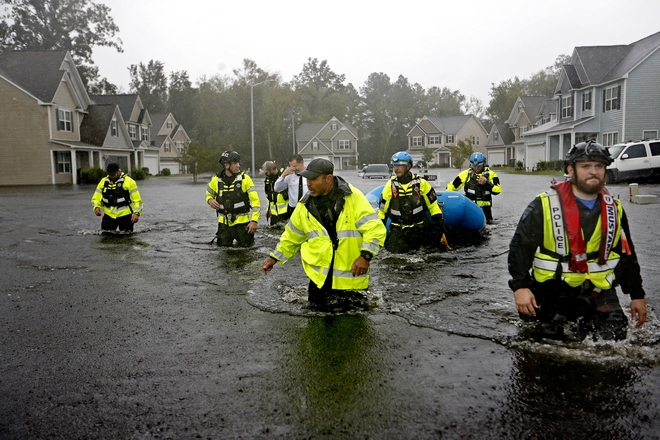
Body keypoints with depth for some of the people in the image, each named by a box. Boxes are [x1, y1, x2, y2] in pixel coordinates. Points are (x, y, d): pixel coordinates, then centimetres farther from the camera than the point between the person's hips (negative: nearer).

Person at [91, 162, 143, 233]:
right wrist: (96, 207, -9)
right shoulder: (103, 182, 10)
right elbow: (96, 198, 12)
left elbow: (137, 200, -5)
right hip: (108, 215, 3)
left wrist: (136, 213, -18)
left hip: (124, 215, -3)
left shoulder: (129, 182, -3)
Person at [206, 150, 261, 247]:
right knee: (223, 245, 10)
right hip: (224, 221, 2)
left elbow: (255, 201, -12)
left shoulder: (245, 179, -10)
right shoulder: (216, 180, -3)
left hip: (242, 221, -2)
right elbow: (209, 194, 17)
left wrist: (254, 221, -19)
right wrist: (210, 200, -8)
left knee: (245, 245, 4)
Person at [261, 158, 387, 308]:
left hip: (351, 276, -3)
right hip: (320, 276, 3)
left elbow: (375, 228, -14)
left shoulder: (353, 197, -12)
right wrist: (274, 257, 17)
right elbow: (291, 236, 15)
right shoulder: (306, 205, 2)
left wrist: (365, 256, -26)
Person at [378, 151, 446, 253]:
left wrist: (440, 228, 1)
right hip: (397, 229, 0)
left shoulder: (421, 183, -3)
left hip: (418, 229, 0)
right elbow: (382, 210, 8)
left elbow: (433, 206, 5)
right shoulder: (390, 185, -1)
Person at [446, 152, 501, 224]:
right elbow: (452, 185, 6)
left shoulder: (491, 174, 2)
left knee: (489, 223, 3)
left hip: (484, 207, 1)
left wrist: (487, 183, -17)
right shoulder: (466, 173, 3)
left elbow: (497, 190, -5)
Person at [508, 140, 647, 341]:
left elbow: (627, 255, 14)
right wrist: (520, 286, -21)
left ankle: (586, 324, 24)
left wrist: (637, 295, 14)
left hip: (599, 290, 4)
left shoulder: (614, 209, 4)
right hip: (552, 292, -3)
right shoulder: (544, 205, -12)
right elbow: (520, 247, -11)